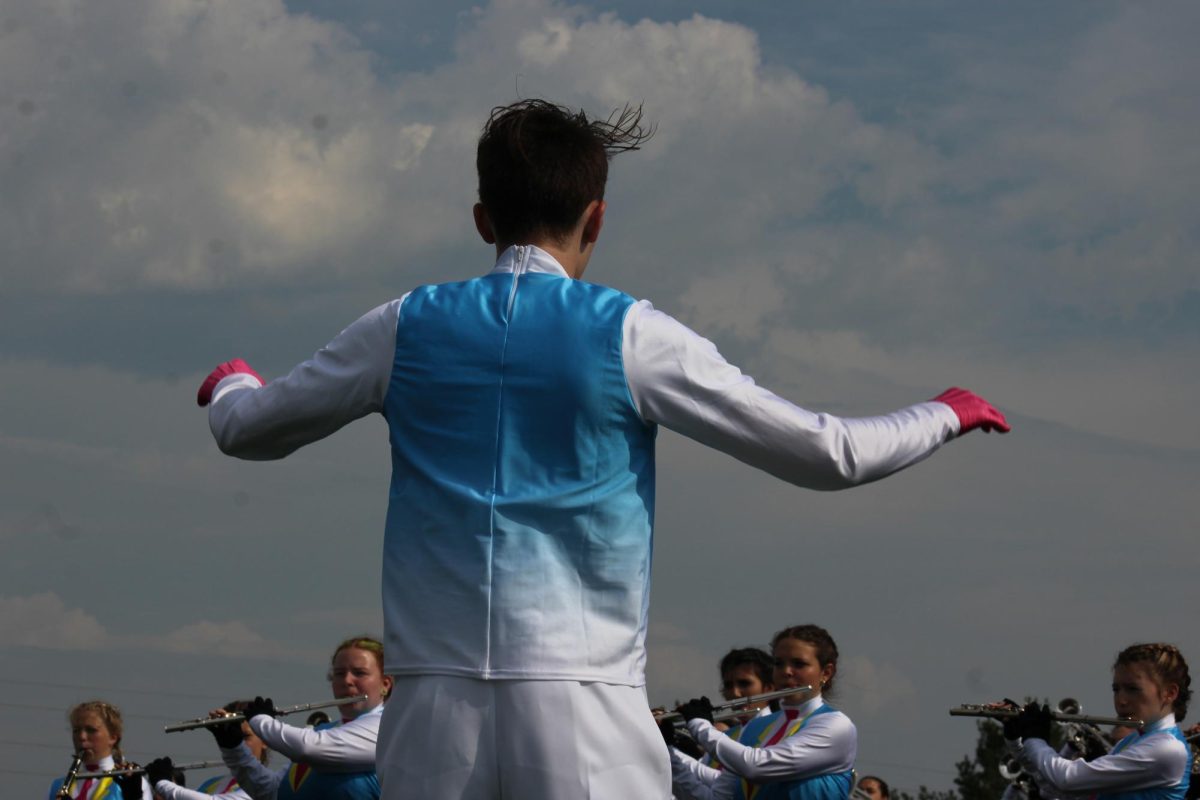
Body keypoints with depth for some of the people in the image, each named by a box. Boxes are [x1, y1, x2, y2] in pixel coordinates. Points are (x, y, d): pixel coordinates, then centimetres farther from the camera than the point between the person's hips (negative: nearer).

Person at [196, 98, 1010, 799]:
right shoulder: (632, 336, -1)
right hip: (585, 714, -3)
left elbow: (247, 430, 22)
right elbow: (829, 454, 3)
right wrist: (944, 415, 22)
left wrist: (231, 382, 45)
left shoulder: (406, 329, 7)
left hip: (436, 706, 3)